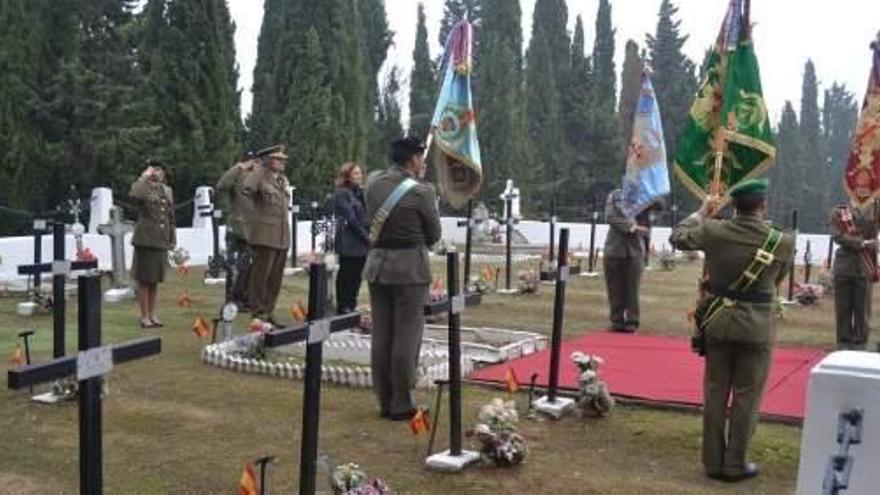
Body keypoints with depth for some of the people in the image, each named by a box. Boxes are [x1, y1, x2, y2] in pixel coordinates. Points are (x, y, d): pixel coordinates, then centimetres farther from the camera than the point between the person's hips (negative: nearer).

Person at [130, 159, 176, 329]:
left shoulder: (168, 190, 15)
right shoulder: (144, 188, -5)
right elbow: (133, 195, -30)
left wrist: (172, 238, 15)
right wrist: (144, 177, -19)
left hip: (161, 240, 6)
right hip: (145, 238, -6)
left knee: (155, 279, 13)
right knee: (144, 279, 0)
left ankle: (152, 315, 21)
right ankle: (144, 317, 6)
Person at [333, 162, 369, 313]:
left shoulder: (360, 192, 16)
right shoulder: (342, 194, -7)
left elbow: (366, 216, 16)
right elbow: (350, 219, -13)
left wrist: (369, 234, 0)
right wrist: (366, 235, -12)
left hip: (362, 243, 7)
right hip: (349, 243, -7)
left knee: (357, 276, 9)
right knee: (346, 276, -1)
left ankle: (351, 306, 18)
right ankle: (343, 308, 6)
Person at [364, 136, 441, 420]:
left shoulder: (374, 182, 2)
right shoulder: (421, 191, -13)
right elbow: (434, 234, -3)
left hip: (378, 264, 6)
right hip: (410, 268, -6)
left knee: (381, 335, 10)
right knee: (407, 336, 2)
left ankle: (385, 402, 18)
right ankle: (401, 404, 7)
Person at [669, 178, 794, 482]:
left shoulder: (713, 231, -9)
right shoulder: (782, 242, -12)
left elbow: (678, 238, 9)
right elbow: (778, 279, 4)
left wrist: (701, 213, 21)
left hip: (717, 321, 3)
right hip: (756, 327, -2)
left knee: (715, 392, 13)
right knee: (746, 396, 8)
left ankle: (713, 461, 20)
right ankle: (734, 464, 14)